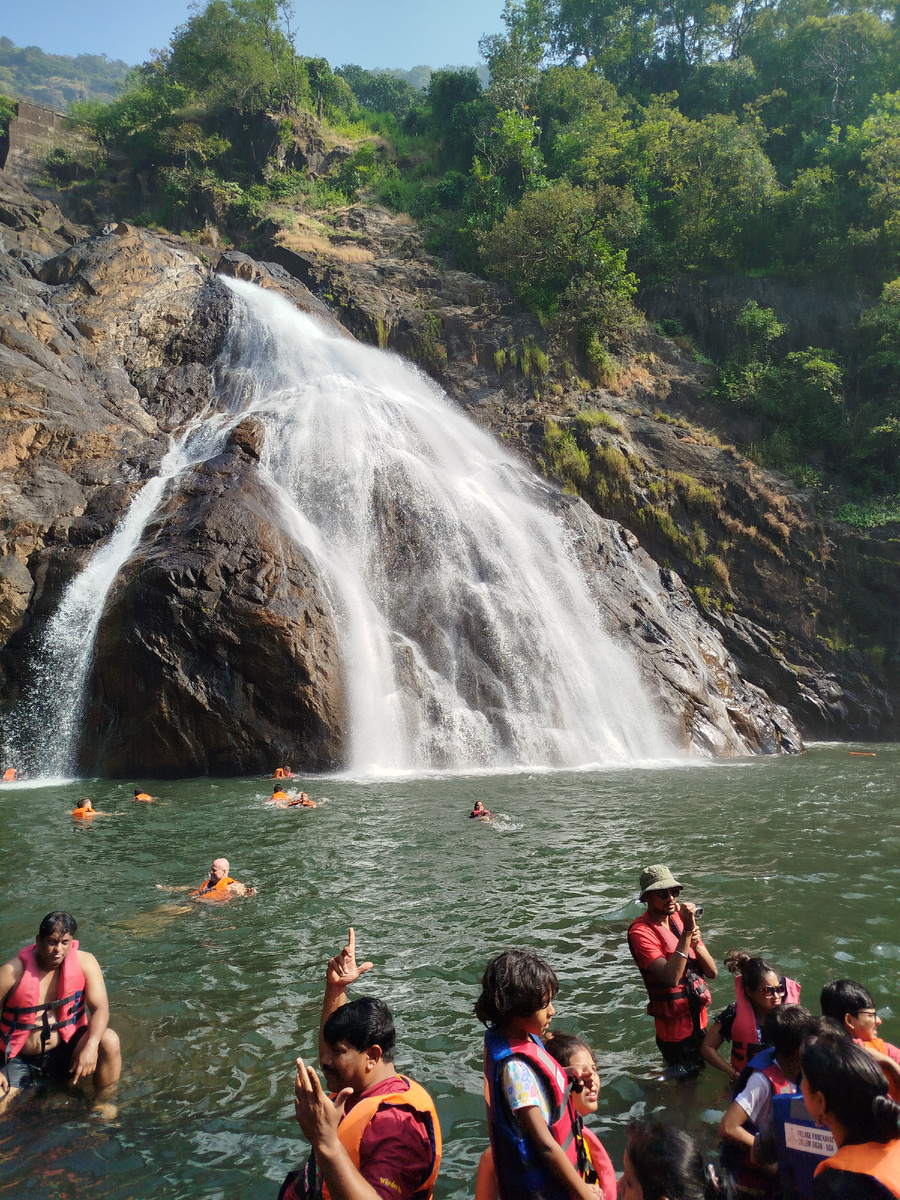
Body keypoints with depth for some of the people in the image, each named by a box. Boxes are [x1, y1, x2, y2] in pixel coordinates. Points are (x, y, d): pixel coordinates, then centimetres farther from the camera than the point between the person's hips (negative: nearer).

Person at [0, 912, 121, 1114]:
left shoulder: (84, 962, -10)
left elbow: (100, 1008, -15)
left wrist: (91, 1046, -34)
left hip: (66, 1050, 2)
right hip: (21, 1060, -2)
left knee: (109, 1040, -26)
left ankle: (102, 1104, -7)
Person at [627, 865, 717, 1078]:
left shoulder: (680, 918, 4)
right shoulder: (641, 931, -18)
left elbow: (712, 972, 2)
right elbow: (671, 977, -31)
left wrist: (695, 942, -17)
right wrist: (687, 932, -31)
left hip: (698, 1021, 7)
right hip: (675, 1029, -7)